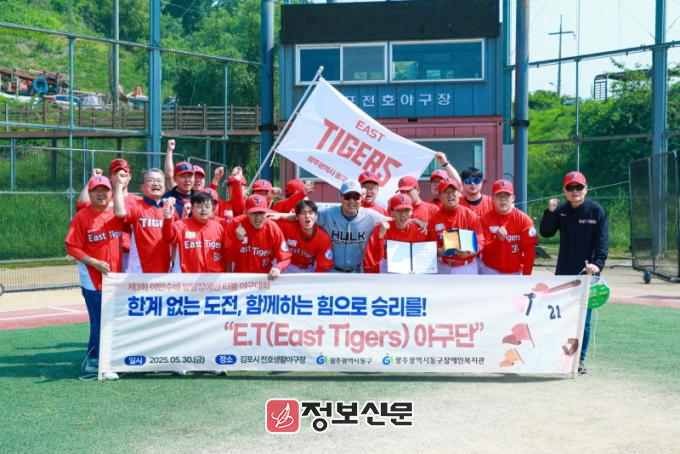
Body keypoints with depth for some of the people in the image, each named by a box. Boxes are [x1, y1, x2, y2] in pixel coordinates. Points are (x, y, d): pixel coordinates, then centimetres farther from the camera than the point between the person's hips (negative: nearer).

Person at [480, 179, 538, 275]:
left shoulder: (524, 220, -7)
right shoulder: (486, 219, -8)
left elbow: (529, 249, -8)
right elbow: (485, 249, -11)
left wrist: (526, 275, -12)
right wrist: (499, 239, -29)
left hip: (514, 272, 0)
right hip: (490, 271, 0)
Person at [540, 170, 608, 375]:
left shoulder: (597, 211, -4)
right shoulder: (560, 211, 5)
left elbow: (602, 241, -8)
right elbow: (546, 232, -3)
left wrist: (598, 263, -23)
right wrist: (550, 212, -17)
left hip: (587, 273, -3)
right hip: (563, 273, 3)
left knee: (583, 318, 2)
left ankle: (580, 359, 11)